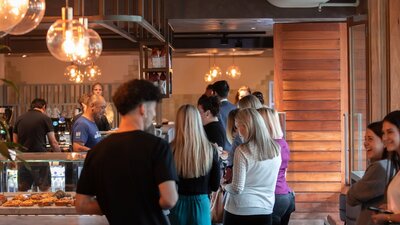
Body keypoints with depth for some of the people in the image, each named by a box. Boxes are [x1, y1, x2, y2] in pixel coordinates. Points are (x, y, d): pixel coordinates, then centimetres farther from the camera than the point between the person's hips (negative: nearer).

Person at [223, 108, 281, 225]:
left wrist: (224, 185, 4)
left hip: (241, 212, -5)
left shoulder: (242, 151, -17)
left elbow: (237, 189, -16)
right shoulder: (275, 148, -1)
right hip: (265, 212, 5)